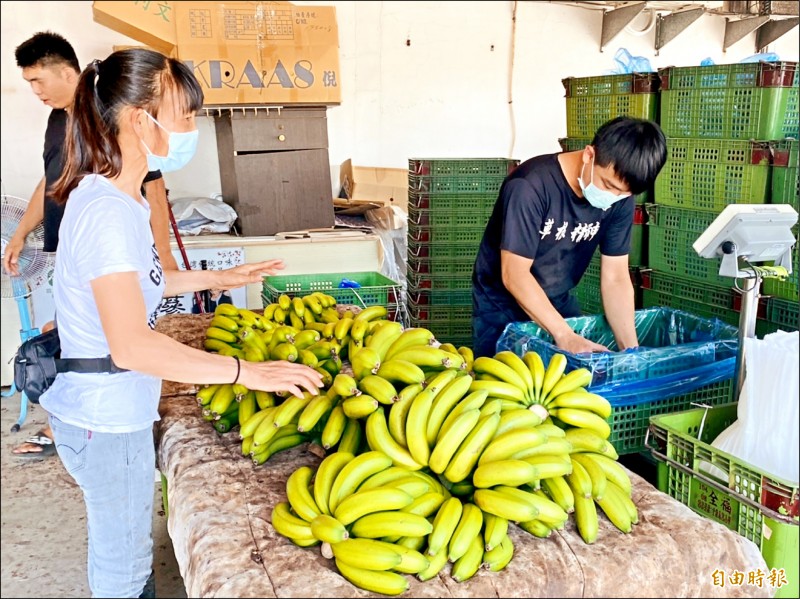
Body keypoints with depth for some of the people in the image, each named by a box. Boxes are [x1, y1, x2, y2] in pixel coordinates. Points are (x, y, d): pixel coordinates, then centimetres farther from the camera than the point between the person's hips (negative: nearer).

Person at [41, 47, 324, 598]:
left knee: (125, 553, 26)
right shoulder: (106, 212, -27)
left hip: (114, 409, 9)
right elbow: (131, 345, -34)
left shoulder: (119, 197, 4)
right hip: (106, 422, -9)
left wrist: (215, 278, 14)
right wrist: (248, 371, -33)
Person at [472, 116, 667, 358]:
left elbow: (616, 278, -9)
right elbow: (514, 275, -29)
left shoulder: (620, 200, -12)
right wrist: (564, 335, -33)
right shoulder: (530, 187, -29)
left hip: (558, 303, 5)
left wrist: (631, 349, -17)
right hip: (501, 308, -4)